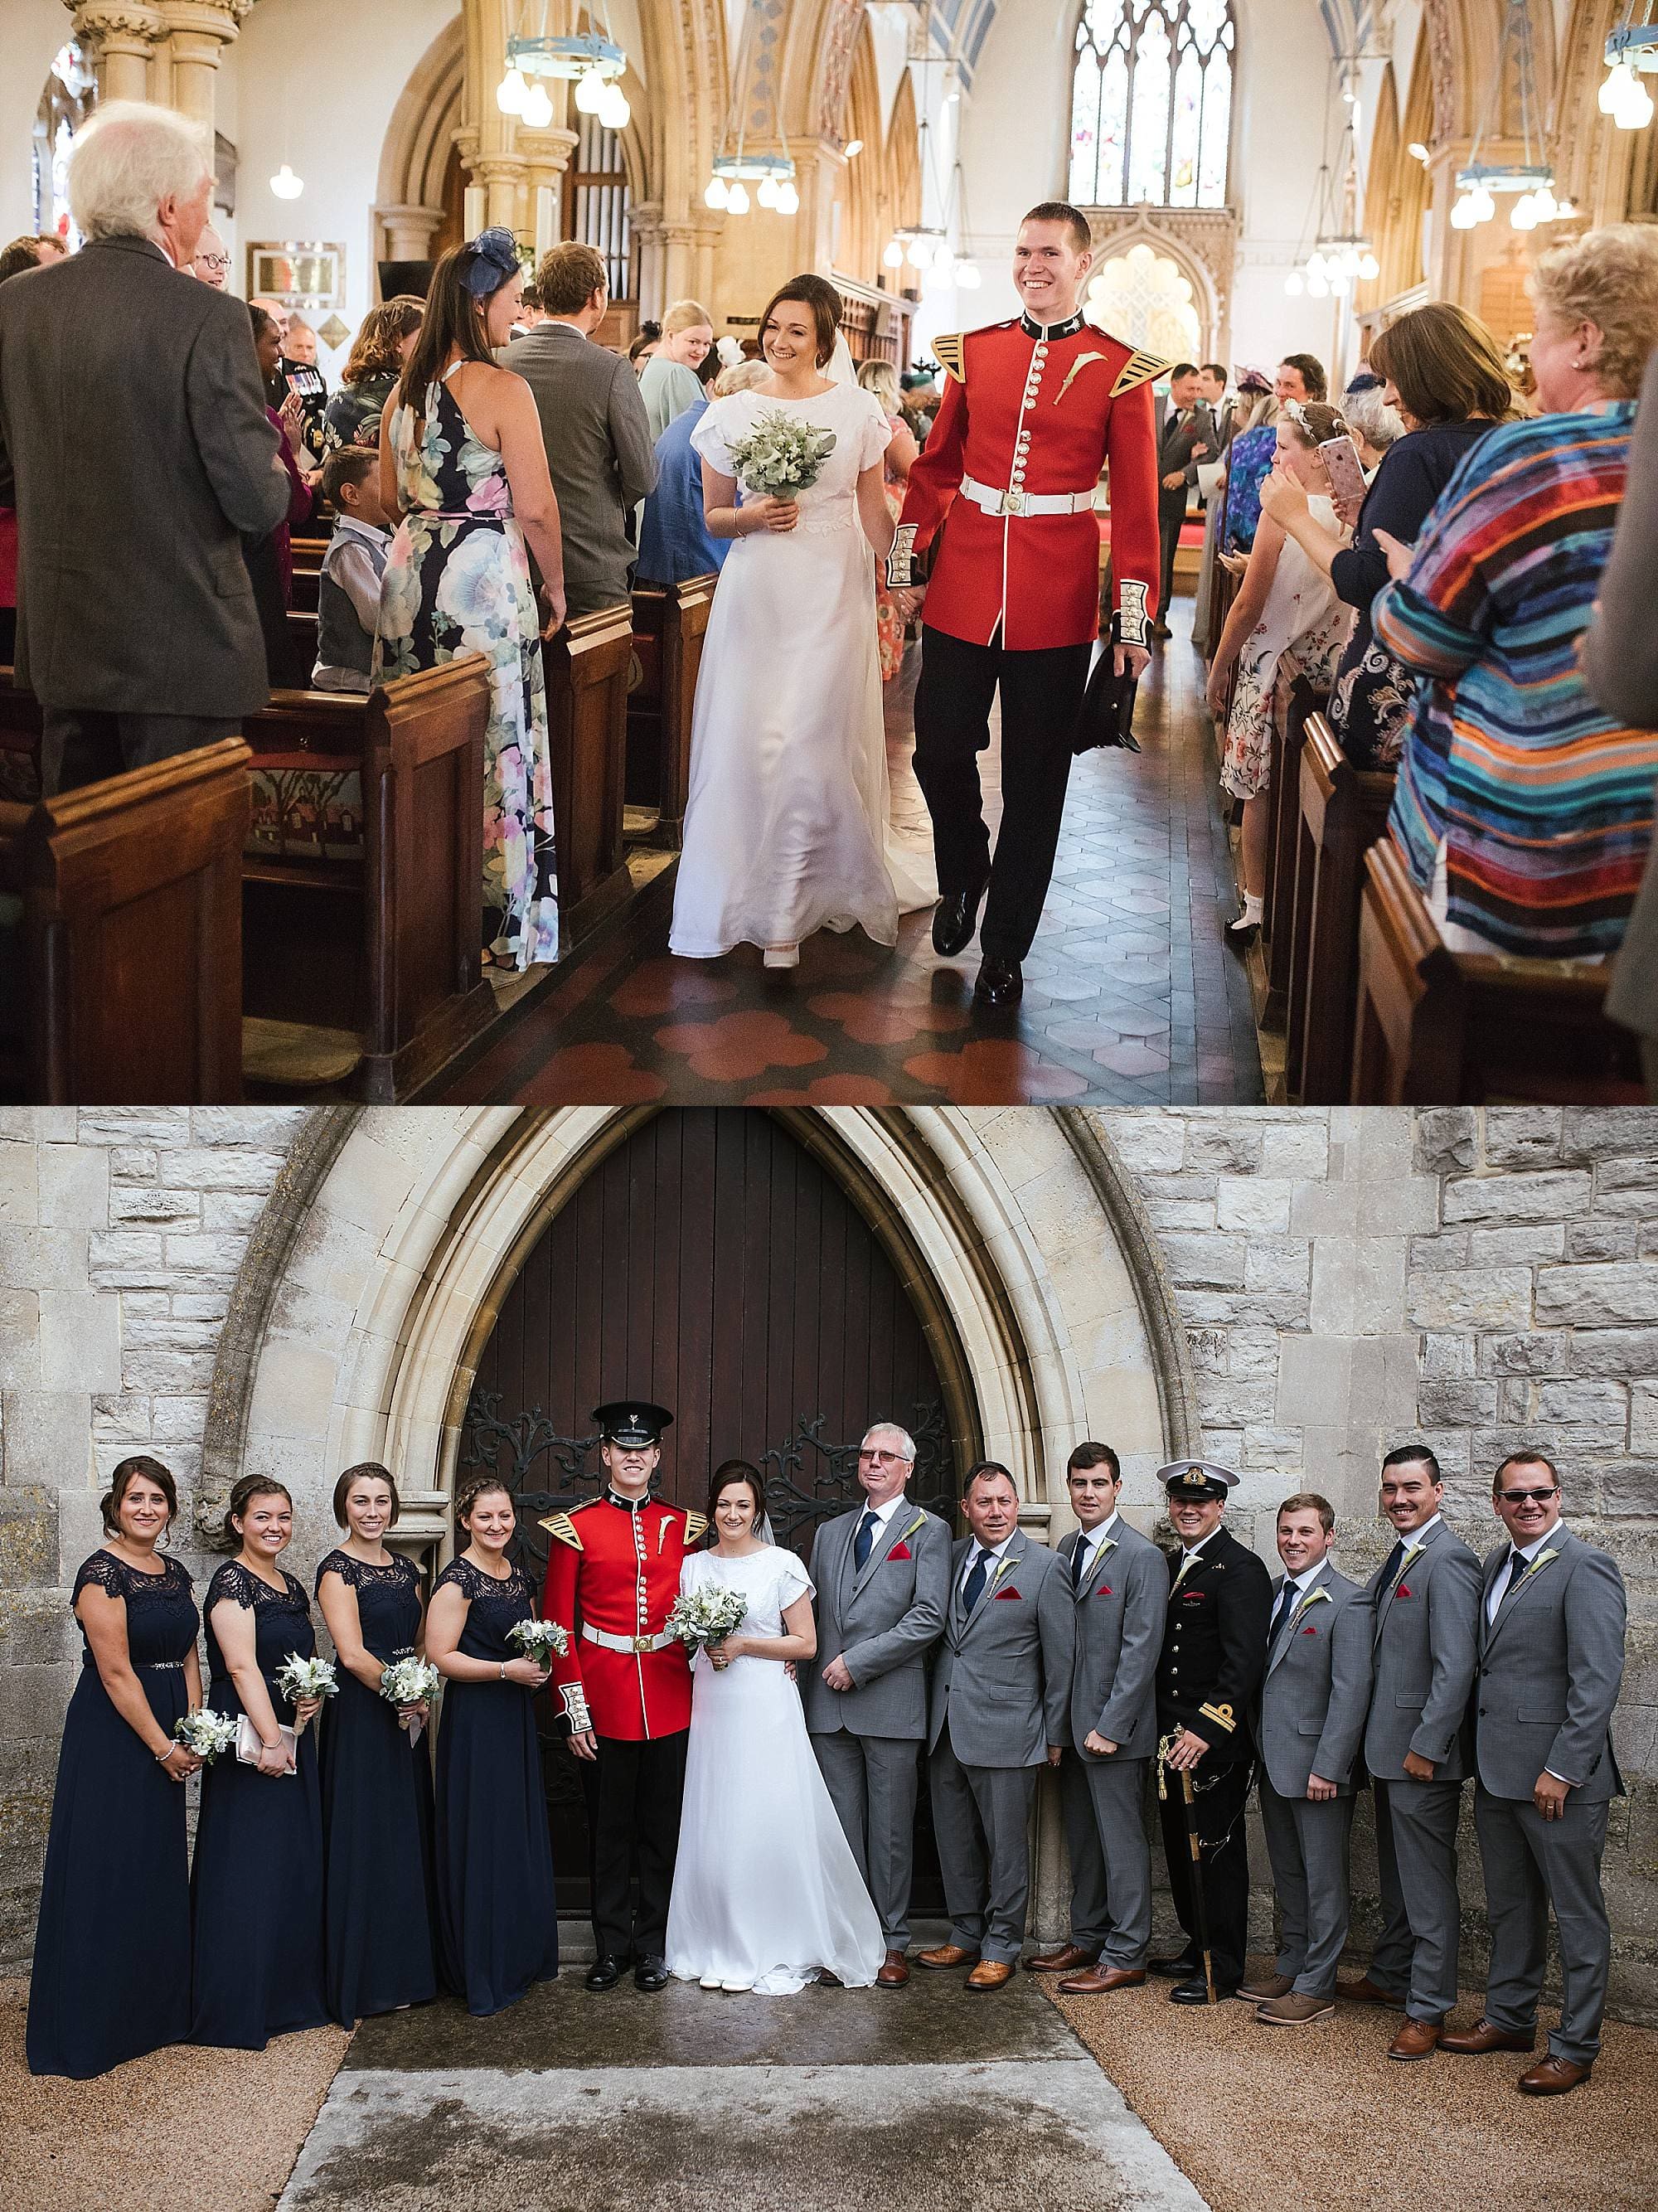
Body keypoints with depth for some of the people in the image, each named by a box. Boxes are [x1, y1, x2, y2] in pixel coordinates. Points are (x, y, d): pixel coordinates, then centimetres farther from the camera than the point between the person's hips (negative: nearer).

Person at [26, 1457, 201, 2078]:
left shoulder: (175, 1574, 10)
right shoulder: (102, 1573, -14)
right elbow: (116, 1673, -18)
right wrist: (164, 1747, -15)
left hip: (165, 1739, 8)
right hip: (111, 1739, -8)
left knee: (158, 1876, 14)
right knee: (105, 1875, -2)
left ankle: (155, 2014, 24)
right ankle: (89, 2031, 7)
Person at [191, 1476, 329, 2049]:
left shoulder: (292, 1587, 14)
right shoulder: (232, 1581, -10)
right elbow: (242, 1666, -18)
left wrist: (316, 1695, 2)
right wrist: (269, 1739, -23)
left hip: (294, 1739, 8)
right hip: (248, 1739, -8)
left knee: (295, 1869, 12)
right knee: (247, 1873, -5)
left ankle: (290, 1997, 22)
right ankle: (235, 2016, 2)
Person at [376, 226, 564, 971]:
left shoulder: (405, 388, 8)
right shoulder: (503, 390, -13)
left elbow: (389, 497, 15)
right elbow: (536, 506, -13)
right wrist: (555, 582, -1)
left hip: (412, 575, 7)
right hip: (487, 578, -7)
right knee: (494, 746, 0)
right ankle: (500, 922, 7)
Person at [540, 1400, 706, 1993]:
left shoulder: (681, 1525, 7)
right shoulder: (576, 1527, 0)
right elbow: (558, 1624, -1)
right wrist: (574, 1709, -6)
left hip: (669, 1701, 2)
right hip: (603, 1701, -2)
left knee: (662, 1827, 8)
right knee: (608, 1828, 7)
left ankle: (653, 1945, 18)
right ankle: (612, 1944, 18)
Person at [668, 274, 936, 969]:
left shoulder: (857, 410, 3)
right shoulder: (731, 414, 5)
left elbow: (873, 512, 7)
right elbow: (713, 517, 11)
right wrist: (754, 516, -8)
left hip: (833, 594, -1)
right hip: (756, 593, 1)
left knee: (817, 741, -5)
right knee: (750, 741, 0)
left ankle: (789, 910, 3)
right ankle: (754, 892, 14)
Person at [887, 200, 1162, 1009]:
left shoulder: (1119, 369, -1)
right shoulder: (974, 352, 7)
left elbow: (1136, 503, -2)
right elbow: (935, 467, 12)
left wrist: (1133, 619, -7)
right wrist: (905, 567, 7)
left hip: (1057, 599, -2)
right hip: (962, 585, 2)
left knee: (1035, 777, 4)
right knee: (940, 749, 4)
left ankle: (1004, 948, 15)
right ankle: (964, 875, 34)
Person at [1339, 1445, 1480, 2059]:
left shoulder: (1447, 1560, -17)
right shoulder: (1399, 1560, 13)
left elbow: (1455, 1666, -22)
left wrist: (1427, 1746, -21)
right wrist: (1379, 1740, 12)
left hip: (1423, 1752, -10)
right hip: (1387, 1745, 10)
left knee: (1428, 1885, -1)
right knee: (1395, 1875, 21)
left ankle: (1428, 2009, 6)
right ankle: (1390, 1977, 34)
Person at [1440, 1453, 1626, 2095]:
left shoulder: (1585, 1567, -13)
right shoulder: (1496, 1565, 12)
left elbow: (1597, 1680, -18)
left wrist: (1561, 1769, -19)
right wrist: (1482, 1755, 10)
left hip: (1560, 1776, -8)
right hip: (1498, 1773, 8)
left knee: (1577, 1914, 4)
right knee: (1508, 1906, 19)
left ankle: (1574, 2047, 13)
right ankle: (1509, 2017, 33)